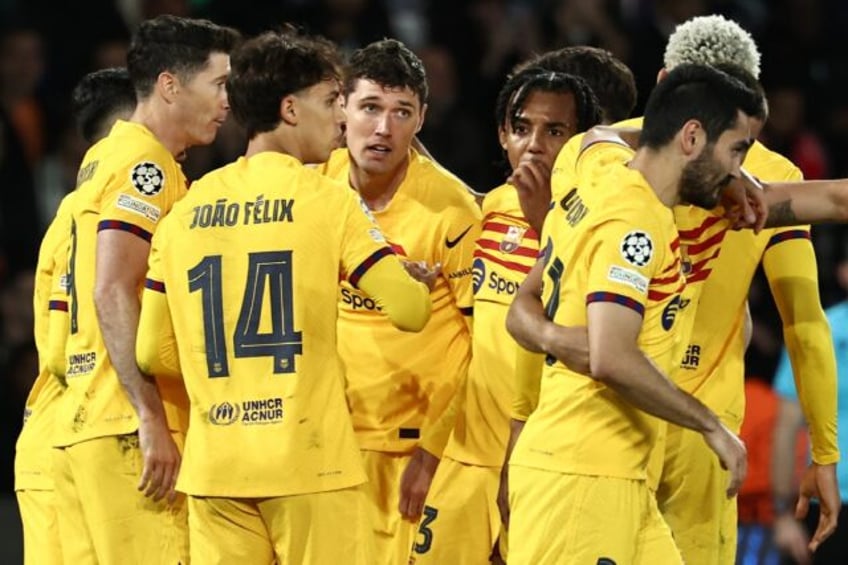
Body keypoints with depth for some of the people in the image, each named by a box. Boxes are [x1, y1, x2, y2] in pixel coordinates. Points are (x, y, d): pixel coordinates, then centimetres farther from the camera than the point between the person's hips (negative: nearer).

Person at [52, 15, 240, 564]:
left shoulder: (104, 157, 19)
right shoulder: (146, 166, -9)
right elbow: (112, 292, -19)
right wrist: (152, 420, -22)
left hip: (78, 422, 9)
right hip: (127, 428, -9)